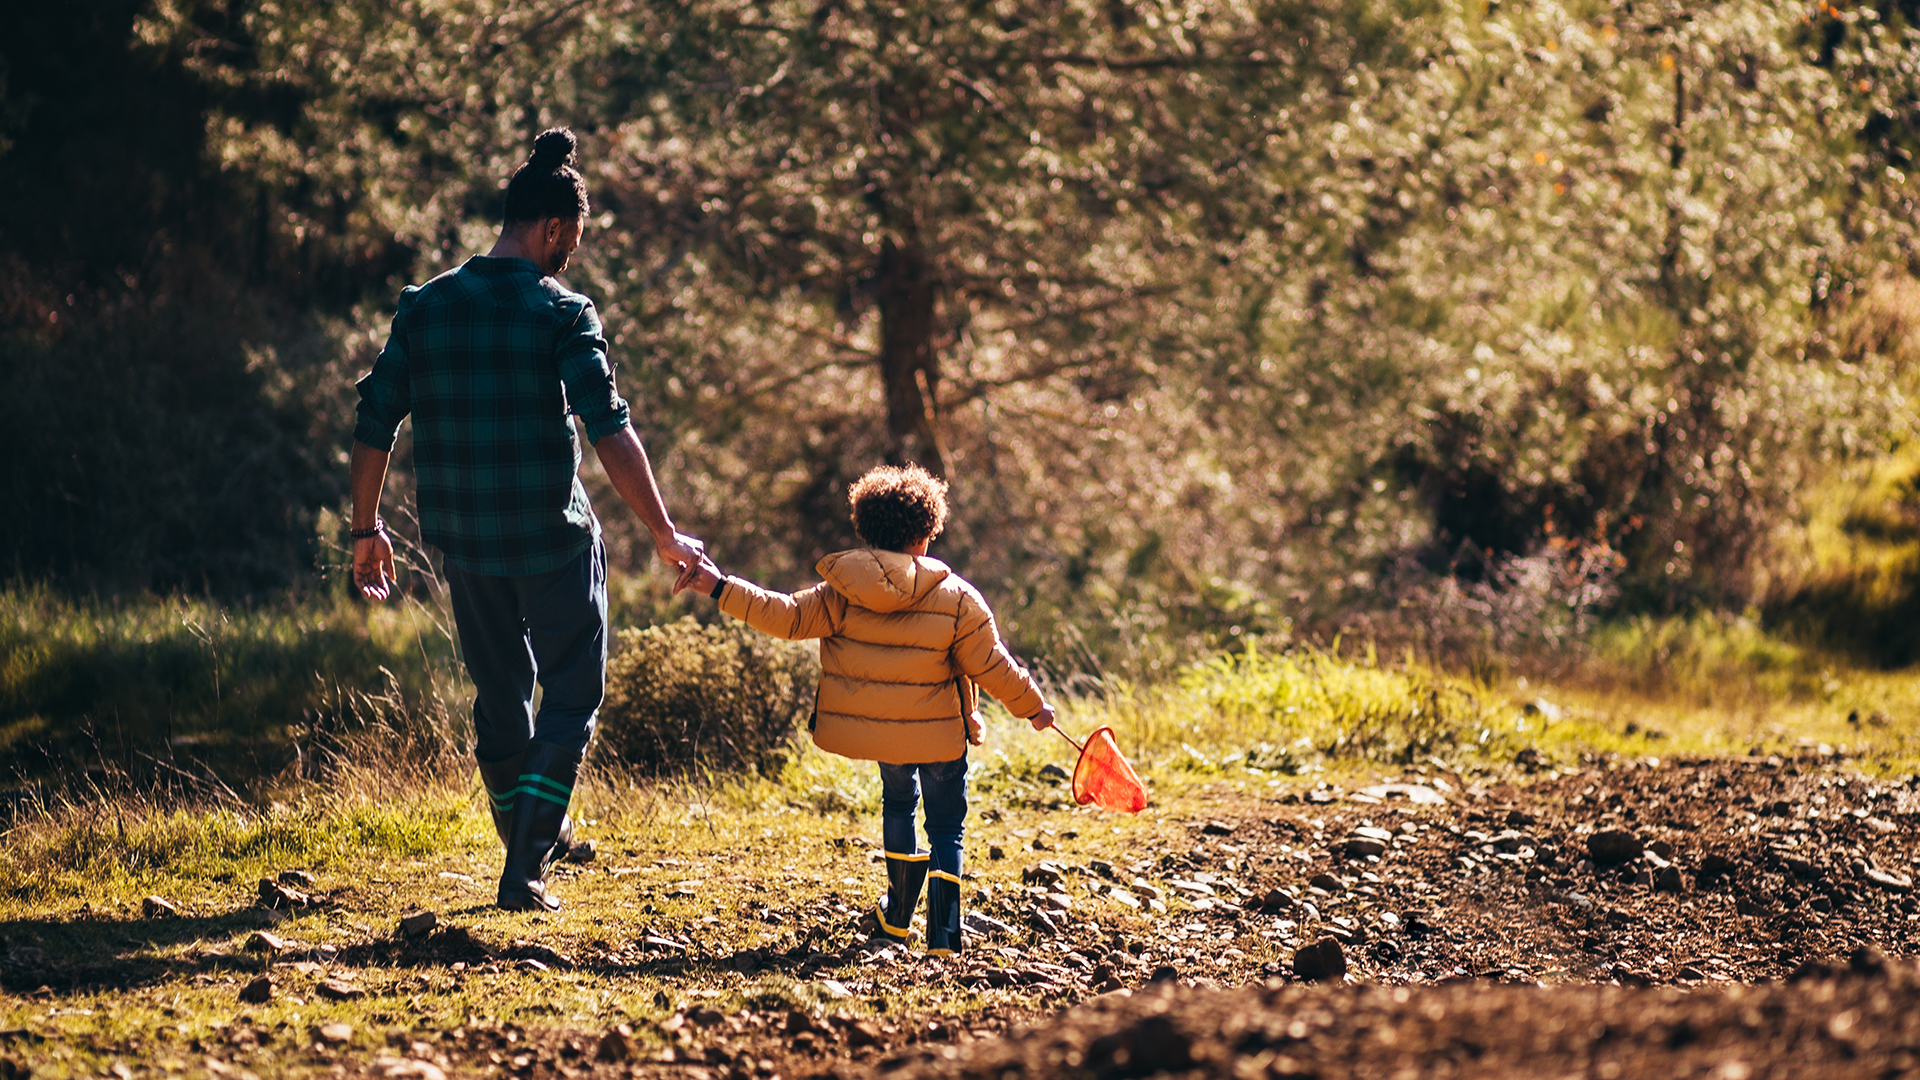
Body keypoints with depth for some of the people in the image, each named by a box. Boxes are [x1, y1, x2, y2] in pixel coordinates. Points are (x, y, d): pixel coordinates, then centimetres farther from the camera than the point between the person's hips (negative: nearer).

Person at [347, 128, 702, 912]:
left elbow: (374, 426, 3)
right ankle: (525, 873, -3)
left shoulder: (424, 307, 1)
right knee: (573, 695, 8)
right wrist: (665, 537, -14)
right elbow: (610, 434, -19)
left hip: (464, 543, 5)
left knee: (499, 693, 21)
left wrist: (367, 530, 14)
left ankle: (535, 838, 36)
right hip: (552, 538, -5)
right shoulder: (561, 314, -12)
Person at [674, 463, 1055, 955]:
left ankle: (899, 913, 33)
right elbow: (993, 667, -6)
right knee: (946, 823, 13)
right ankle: (942, 930, 0)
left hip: (872, 727, 3)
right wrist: (1033, 706, 10)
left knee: (898, 800, 30)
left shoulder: (841, 594, -10)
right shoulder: (958, 601, -12)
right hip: (938, 731, -3)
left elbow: (787, 617, -11)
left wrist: (720, 587, -6)